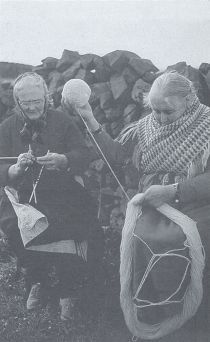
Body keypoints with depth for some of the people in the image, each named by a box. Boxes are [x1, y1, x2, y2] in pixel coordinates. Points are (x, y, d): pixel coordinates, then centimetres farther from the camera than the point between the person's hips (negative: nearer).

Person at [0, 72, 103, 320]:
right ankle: (37, 281, 1)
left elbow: (84, 155, -1)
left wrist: (63, 160, -22)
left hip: (62, 195, -1)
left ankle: (68, 290, -2)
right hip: (22, 195, 1)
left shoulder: (62, 121, 6)